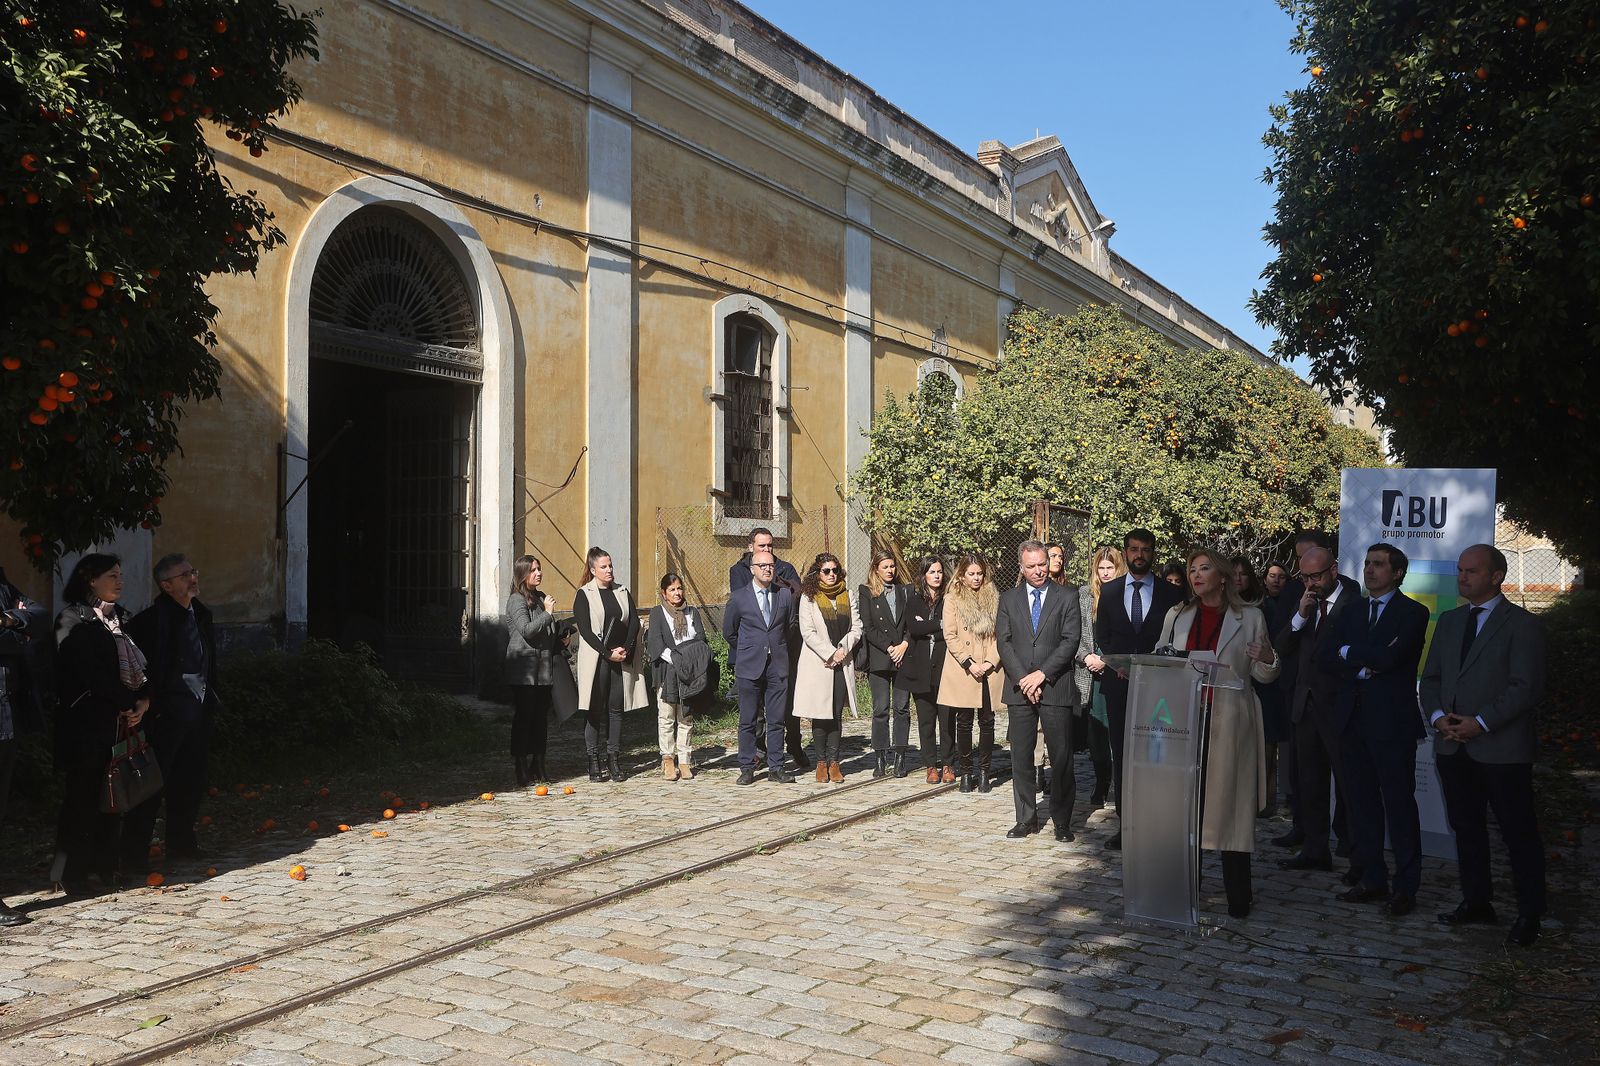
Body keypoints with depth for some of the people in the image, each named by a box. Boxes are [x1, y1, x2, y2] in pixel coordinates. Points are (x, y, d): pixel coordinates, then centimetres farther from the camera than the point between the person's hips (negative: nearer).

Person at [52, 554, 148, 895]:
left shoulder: (117, 618, 17)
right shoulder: (77, 621, -7)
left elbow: (136, 665, 13)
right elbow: (94, 675, -14)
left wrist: (142, 700, -3)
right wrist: (127, 705, -9)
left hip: (119, 721, 7)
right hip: (88, 723, -7)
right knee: (83, 795, -4)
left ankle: (105, 865, 16)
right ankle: (70, 873, 3)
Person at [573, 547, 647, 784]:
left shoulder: (622, 592, 12)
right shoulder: (584, 595, -1)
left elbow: (634, 623, 6)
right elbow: (585, 630, -9)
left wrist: (626, 649, -9)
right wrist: (608, 653, -15)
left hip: (622, 659, 4)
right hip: (595, 660, -4)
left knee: (616, 709, 6)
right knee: (594, 710, 0)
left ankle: (613, 760, 11)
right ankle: (593, 762, 6)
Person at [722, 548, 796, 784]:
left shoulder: (785, 595, 6)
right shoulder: (739, 598, 0)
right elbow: (729, 632, 11)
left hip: (778, 666, 2)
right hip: (749, 668, -2)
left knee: (776, 720, 4)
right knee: (748, 721, 3)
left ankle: (775, 769, 11)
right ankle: (747, 769, 11)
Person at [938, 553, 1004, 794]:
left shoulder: (994, 599, 8)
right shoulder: (953, 600, 3)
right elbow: (950, 636, -3)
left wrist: (991, 662, -8)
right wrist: (969, 663, -11)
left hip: (990, 672, 2)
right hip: (963, 672, -2)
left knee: (987, 722, 4)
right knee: (964, 723, 3)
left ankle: (984, 772, 13)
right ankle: (965, 772, 12)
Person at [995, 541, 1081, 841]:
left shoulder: (1067, 596, 4)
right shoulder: (1009, 599, 11)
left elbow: (1071, 640, -4)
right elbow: (1003, 642, 5)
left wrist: (1041, 674, -11)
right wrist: (1022, 678, -8)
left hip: (1056, 687, -2)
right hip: (1019, 689, 2)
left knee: (1061, 757, -1)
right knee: (1021, 757, 5)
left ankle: (1062, 821, 9)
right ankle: (1026, 819, 15)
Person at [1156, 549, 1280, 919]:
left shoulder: (1250, 618, 4)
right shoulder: (1177, 616, 13)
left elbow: (1263, 674, 6)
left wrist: (1268, 660, -16)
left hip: (1228, 725, -3)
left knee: (1228, 805, -1)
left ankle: (1238, 898, 6)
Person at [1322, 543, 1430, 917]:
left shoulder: (1412, 612, -3)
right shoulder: (1354, 609, 16)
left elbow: (1388, 656, -18)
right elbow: (1326, 652, 5)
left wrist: (1348, 652, -3)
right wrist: (1363, 667, -11)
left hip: (1392, 721, -6)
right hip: (1354, 719, 6)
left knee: (1399, 803, -1)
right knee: (1361, 801, 10)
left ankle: (1406, 887, 7)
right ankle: (1372, 879, 19)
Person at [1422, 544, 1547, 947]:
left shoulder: (1522, 625, -6)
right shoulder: (1449, 621, 14)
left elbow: (1526, 687, -13)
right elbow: (1430, 677, 14)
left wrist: (1481, 723, -18)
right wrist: (1438, 715, -4)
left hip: (1502, 748, -6)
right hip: (1453, 747, 6)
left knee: (1519, 834, 2)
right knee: (1466, 827, 13)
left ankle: (1529, 914, 13)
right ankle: (1476, 901, 24)